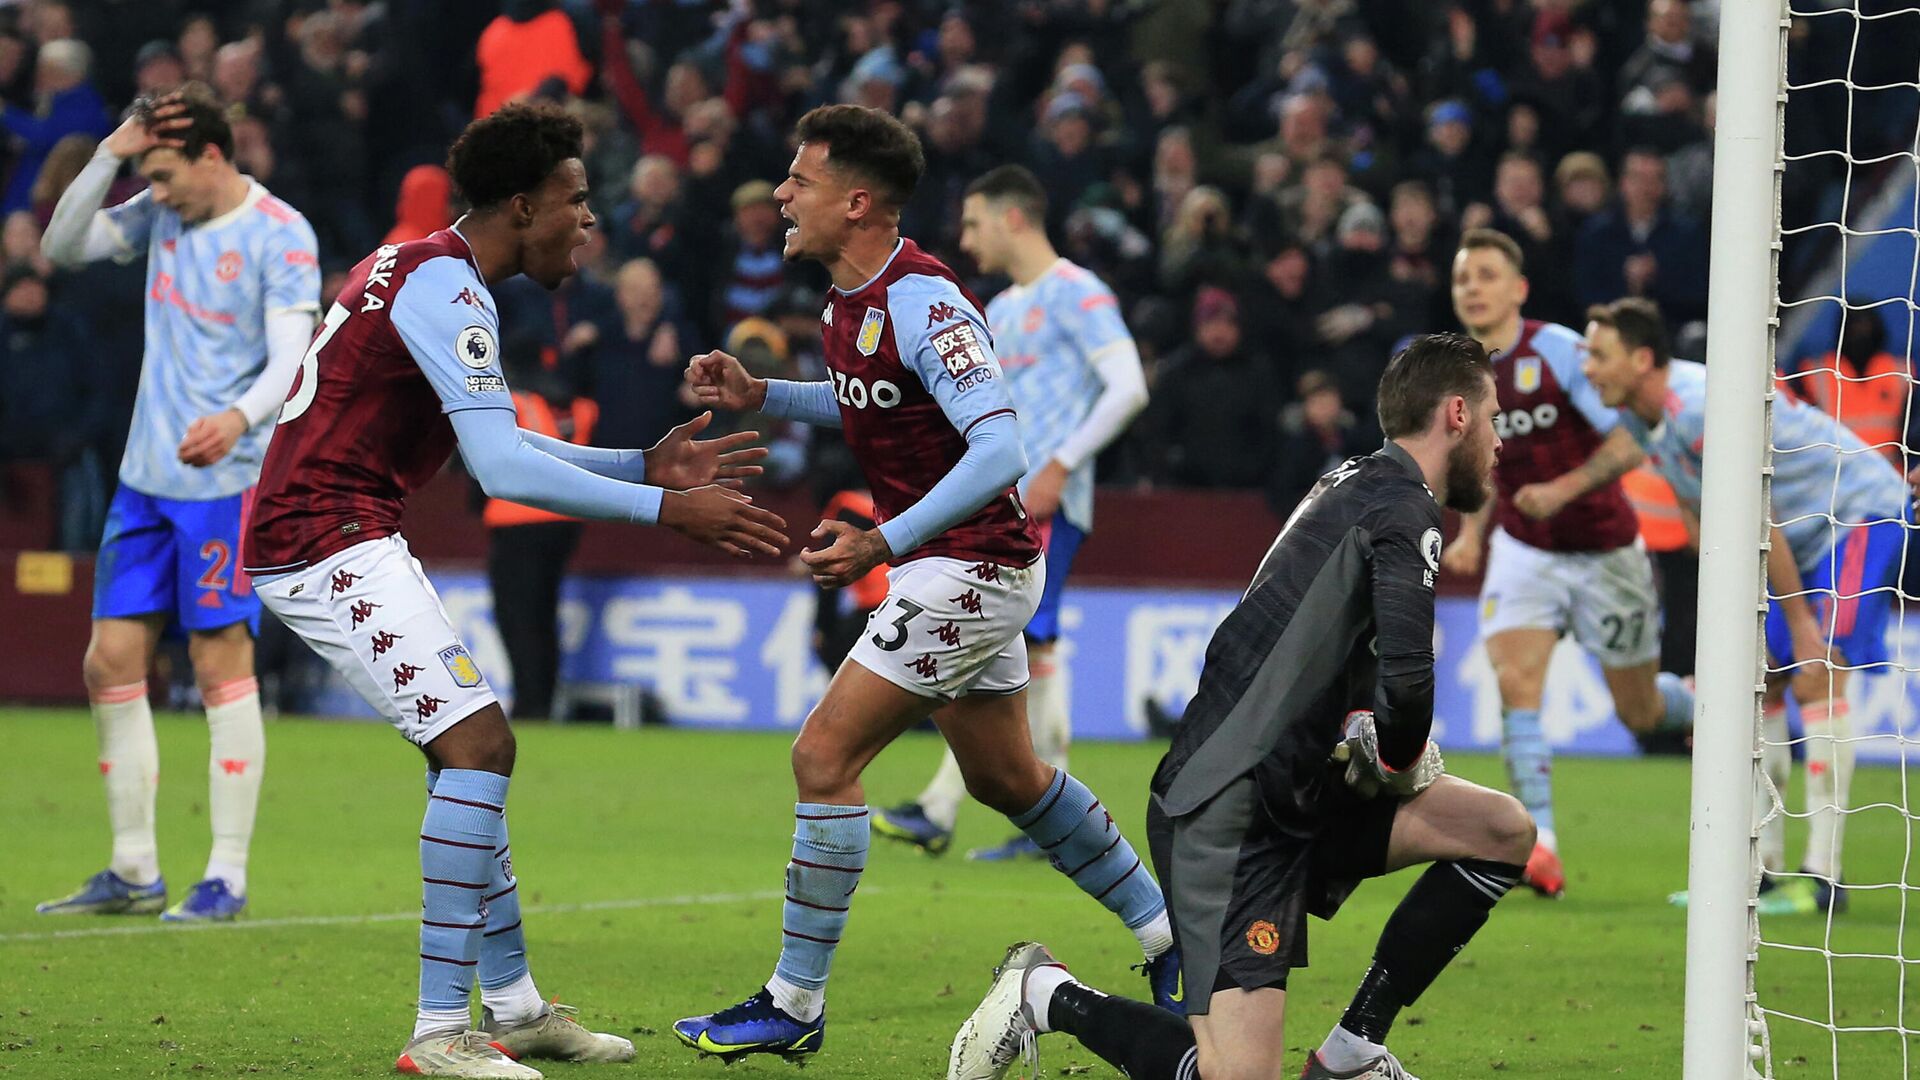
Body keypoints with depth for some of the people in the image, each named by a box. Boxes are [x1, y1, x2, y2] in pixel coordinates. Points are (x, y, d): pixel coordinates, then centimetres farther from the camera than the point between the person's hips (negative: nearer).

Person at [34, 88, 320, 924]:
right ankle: (133, 872, 14)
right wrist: (109, 155, -4)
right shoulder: (161, 215, 10)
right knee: (109, 664, 6)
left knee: (221, 663, -6)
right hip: (146, 478, 7)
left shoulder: (279, 235, -10)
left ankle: (227, 876, -1)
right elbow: (63, 246, 8)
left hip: (228, 480, -7)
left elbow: (291, 357, -17)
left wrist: (239, 418, -36)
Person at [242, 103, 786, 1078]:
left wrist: (643, 467, 18)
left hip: (324, 540, 11)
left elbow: (492, 445, 25)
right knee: (478, 741, -15)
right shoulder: (444, 288, -16)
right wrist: (667, 511, -21)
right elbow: (503, 470, -24)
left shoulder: (424, 269, 17)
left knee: (471, 751, 15)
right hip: (332, 544, -11)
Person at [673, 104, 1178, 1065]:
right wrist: (757, 395, 11)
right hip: (959, 571, 10)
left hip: (968, 569, -10)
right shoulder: (849, 298, 5)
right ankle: (1173, 939, 31)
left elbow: (1000, 450, -29)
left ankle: (794, 1005, -4)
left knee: (823, 757, -11)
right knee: (1005, 778, 20)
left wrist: (882, 543, -34)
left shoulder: (920, 301, -23)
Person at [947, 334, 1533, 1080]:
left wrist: (1384, 737, 8)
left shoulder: (1353, 484, 15)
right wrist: (1399, 760, -5)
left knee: (1506, 830, 7)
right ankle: (1048, 996, 3)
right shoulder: (1404, 511, -13)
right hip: (1230, 814, -10)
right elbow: (1407, 679, -26)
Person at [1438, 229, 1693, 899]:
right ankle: (1539, 841, -23)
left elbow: (1627, 445, -18)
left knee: (1640, 713, 8)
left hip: (1605, 550, -3)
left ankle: (1698, 705, 44)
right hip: (1524, 550, 3)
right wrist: (1472, 536, 3)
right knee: (1514, 681, -21)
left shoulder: (1559, 350, -16)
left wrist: (1565, 488, -31)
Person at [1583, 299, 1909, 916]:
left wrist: (1802, 624, -21)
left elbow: (1758, 523, -26)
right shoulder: (1636, 415, 0)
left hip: (1861, 513, -10)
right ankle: (1765, 868, 10)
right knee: (1760, 681, 6)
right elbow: (1698, 517, 11)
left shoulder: (1702, 407, -30)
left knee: (1819, 676, -19)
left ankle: (1821, 877, -21)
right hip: (1803, 534, 10)